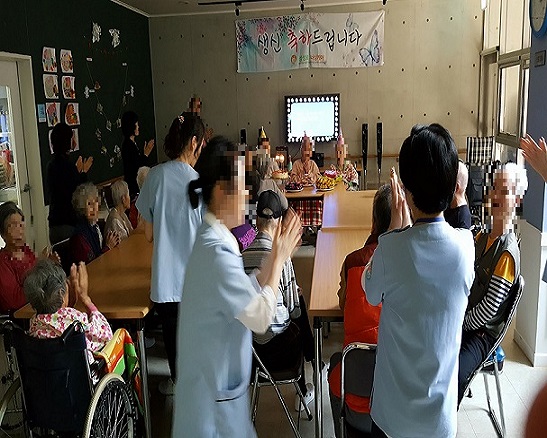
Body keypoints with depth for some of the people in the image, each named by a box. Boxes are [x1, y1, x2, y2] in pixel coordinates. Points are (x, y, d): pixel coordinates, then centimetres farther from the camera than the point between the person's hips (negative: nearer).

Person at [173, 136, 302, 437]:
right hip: (215, 386, -9)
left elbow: (249, 293, 9)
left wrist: (274, 256, 0)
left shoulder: (215, 238, 3)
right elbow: (261, 317, -24)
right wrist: (280, 258, -15)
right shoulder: (215, 251, -28)